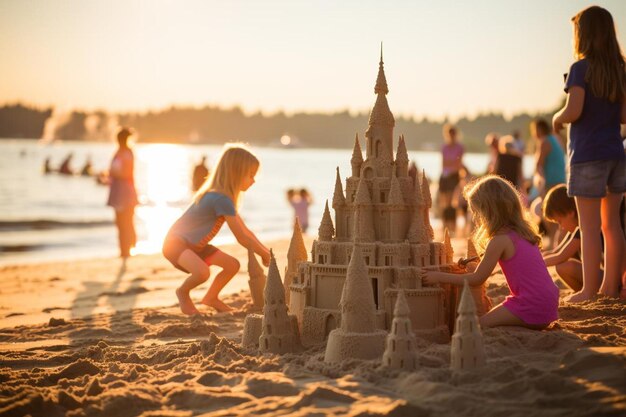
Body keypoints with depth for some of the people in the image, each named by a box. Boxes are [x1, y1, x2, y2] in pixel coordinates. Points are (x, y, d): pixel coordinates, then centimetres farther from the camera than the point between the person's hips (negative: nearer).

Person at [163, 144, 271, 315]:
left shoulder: (222, 197, 5)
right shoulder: (222, 199, -26)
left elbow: (245, 230, 11)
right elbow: (242, 239, -23)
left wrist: (265, 251, 3)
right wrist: (266, 255, -11)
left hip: (193, 245, 10)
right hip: (175, 243, -10)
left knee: (232, 265, 5)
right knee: (203, 272, -33)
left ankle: (211, 297, 26)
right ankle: (183, 292, -2)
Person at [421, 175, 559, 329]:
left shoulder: (500, 240, -13)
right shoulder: (523, 232, 12)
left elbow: (477, 279, -6)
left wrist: (439, 277, 0)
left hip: (531, 308, -8)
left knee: (482, 324, -1)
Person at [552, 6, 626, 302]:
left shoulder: (581, 68, -10)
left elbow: (574, 111, -19)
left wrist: (557, 119, 0)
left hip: (588, 155, -6)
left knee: (590, 226, -3)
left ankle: (589, 290, 0)